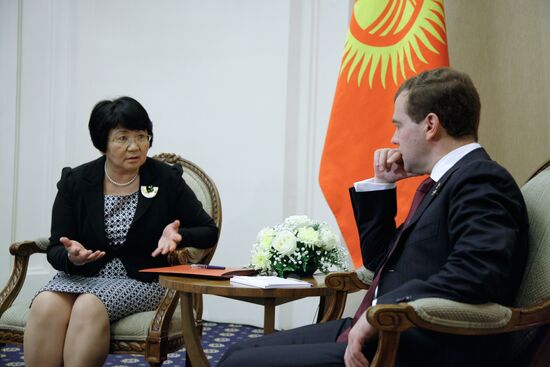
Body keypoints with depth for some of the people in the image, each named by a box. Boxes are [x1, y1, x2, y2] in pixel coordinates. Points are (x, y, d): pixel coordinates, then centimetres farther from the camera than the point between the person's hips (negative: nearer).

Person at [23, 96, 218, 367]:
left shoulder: (167, 179, 0)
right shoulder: (75, 181, 2)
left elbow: (209, 231, 4)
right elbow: (55, 251, 3)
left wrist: (178, 236, -18)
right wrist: (72, 256, -21)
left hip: (141, 280, -2)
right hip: (81, 274, 2)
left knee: (90, 306, -33)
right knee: (46, 305, -31)